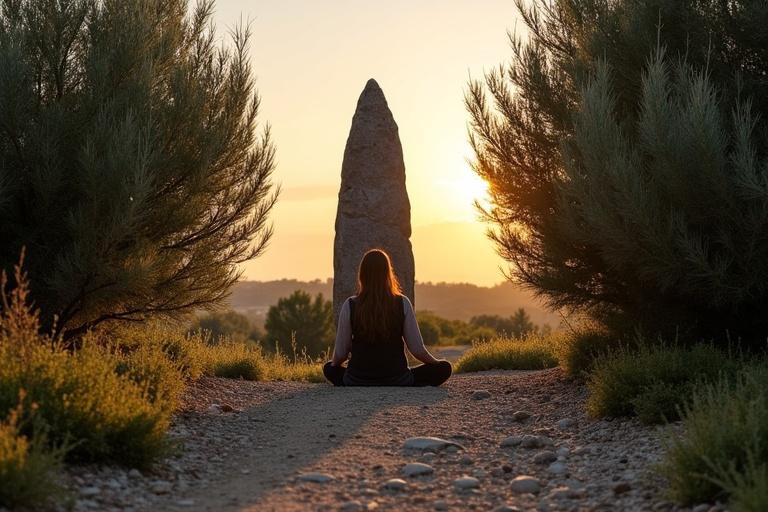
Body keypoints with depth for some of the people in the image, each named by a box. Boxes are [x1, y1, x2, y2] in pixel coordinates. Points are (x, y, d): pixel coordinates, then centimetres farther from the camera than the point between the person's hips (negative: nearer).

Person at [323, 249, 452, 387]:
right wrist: (436, 363, 17)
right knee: (444, 368, 16)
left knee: (329, 368, 32)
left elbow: (340, 353, -2)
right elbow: (417, 349, -4)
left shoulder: (350, 306, -8)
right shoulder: (403, 304, -8)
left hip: (357, 382, 1)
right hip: (397, 380, -1)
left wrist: (334, 363, 22)